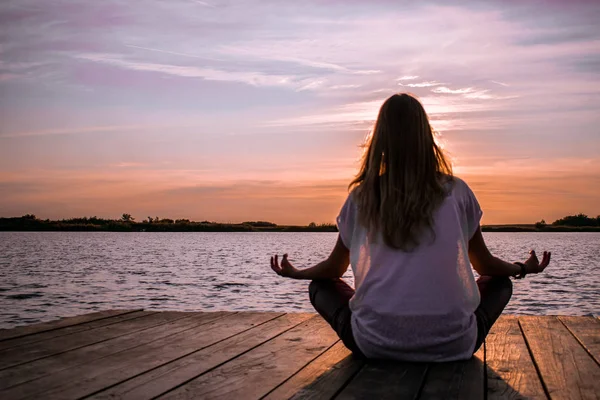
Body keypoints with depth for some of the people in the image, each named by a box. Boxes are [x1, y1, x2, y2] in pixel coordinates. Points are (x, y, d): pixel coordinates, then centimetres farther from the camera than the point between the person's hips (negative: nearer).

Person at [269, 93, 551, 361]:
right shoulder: (456, 191, 4)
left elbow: (335, 268, 17)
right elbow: (484, 263, 16)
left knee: (321, 287, 25)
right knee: (500, 282, 27)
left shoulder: (361, 197, 4)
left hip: (376, 344, 0)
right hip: (451, 345, 1)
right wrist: (523, 268, 38)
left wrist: (295, 273, 38)